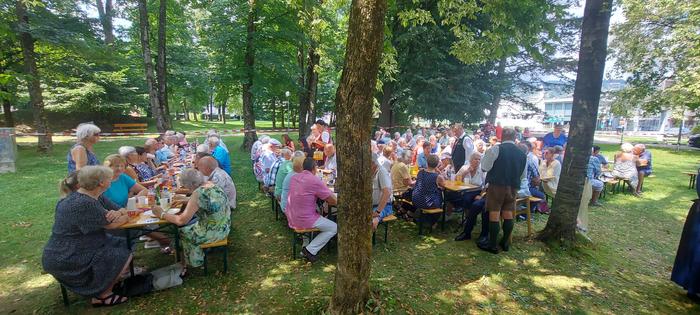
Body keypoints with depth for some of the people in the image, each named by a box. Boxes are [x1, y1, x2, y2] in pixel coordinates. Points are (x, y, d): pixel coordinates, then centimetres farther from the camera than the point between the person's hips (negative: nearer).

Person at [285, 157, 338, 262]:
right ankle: (310, 250, 1)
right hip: (305, 220, -8)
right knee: (334, 228, 7)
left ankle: (306, 245, 32)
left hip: (291, 218, 8)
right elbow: (334, 201, -13)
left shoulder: (294, 177, 4)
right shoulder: (315, 181, -18)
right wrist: (328, 191, 8)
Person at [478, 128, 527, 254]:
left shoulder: (495, 149, -9)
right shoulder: (522, 154, 7)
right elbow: (523, 174, 14)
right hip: (513, 187, 5)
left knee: (494, 214, 0)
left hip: (497, 185, -5)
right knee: (508, 214, 13)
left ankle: (493, 245, 6)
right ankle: (505, 243, 24)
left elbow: (485, 167, -8)